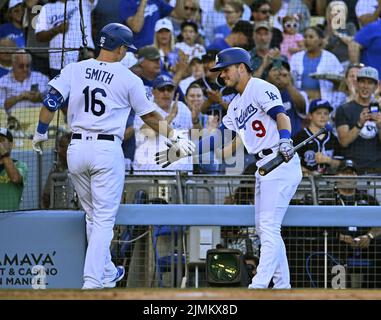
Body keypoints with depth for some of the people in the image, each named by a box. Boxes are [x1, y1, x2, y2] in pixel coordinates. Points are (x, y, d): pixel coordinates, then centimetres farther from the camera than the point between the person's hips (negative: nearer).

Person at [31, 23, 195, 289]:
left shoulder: (74, 70, 4)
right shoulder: (129, 79, -2)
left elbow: (51, 101, -3)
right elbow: (150, 117, 6)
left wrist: (41, 132, 12)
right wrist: (176, 138, 17)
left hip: (77, 148, 4)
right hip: (107, 149, -4)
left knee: (93, 216, 19)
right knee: (104, 219, -1)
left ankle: (107, 274, 30)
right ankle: (92, 282, -11)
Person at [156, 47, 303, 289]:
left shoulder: (260, 88, -7)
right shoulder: (236, 105, 20)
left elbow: (282, 116, -21)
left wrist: (285, 140, -40)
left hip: (281, 164, -10)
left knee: (269, 228, -13)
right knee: (264, 229, 11)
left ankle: (258, 287, -17)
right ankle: (282, 287, 15)